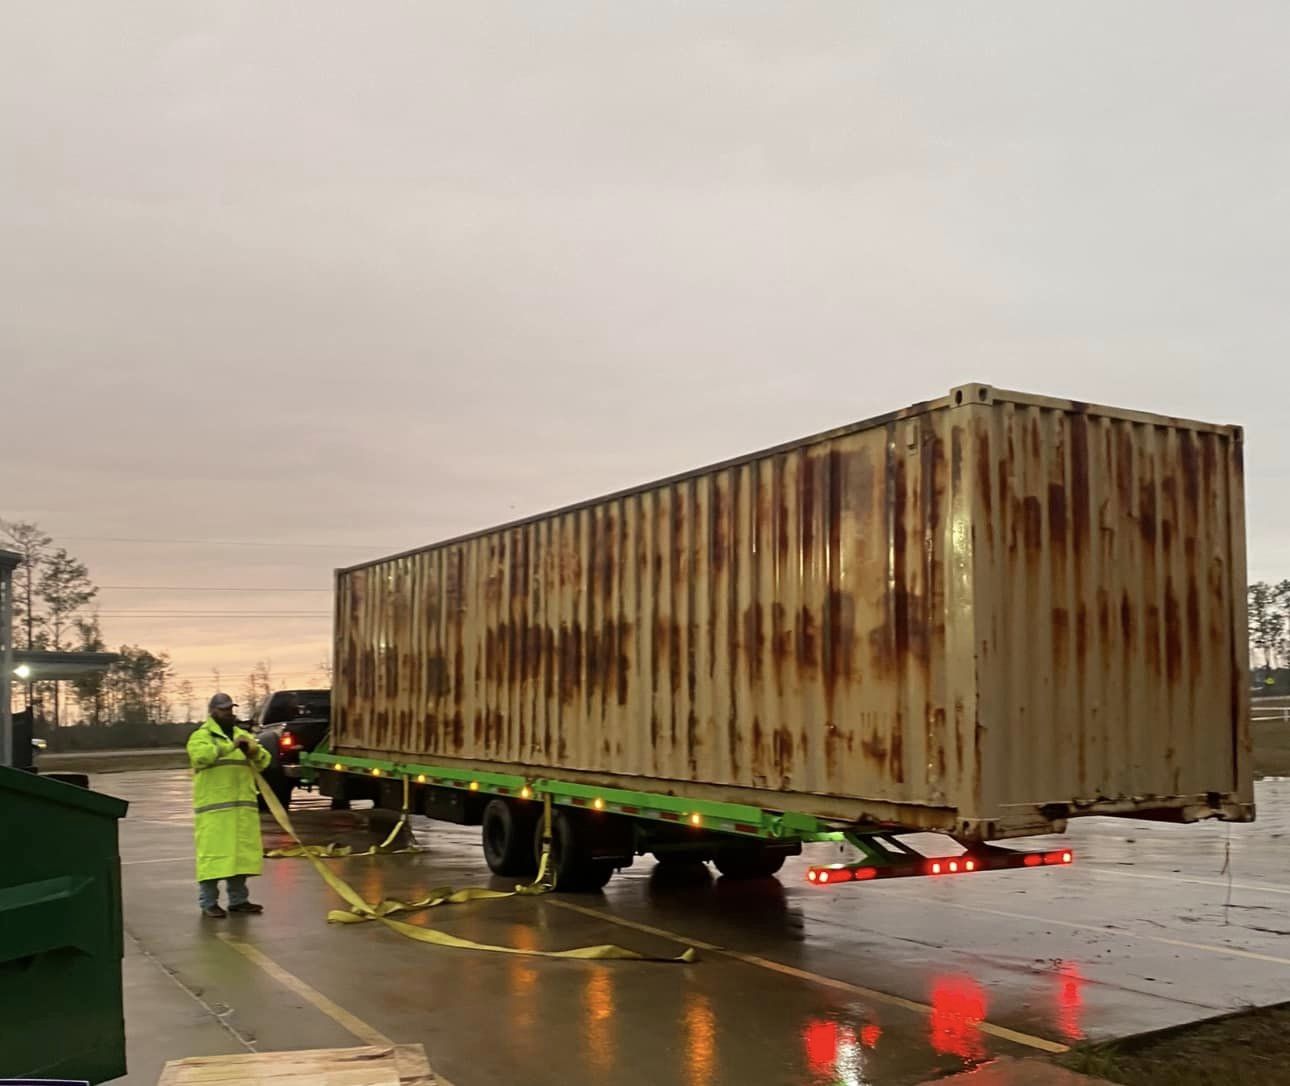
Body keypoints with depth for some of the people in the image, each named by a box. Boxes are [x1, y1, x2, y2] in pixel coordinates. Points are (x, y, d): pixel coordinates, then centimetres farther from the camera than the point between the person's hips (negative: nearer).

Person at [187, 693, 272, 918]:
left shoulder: (243, 735, 18)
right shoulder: (201, 736, 0)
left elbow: (264, 760, 10)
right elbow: (200, 755, -22)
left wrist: (255, 751, -13)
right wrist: (231, 746, -29)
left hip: (242, 807, 6)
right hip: (213, 808, -6)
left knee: (241, 853, 8)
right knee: (213, 854, -6)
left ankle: (238, 899, 18)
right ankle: (208, 903, 2)